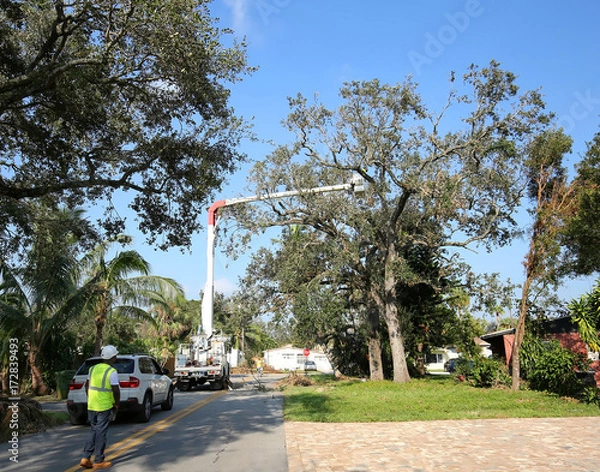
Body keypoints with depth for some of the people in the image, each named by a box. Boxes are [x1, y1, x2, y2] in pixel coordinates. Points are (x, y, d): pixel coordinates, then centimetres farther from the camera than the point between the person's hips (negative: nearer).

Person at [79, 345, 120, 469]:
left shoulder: (93, 368, 6)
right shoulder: (112, 372, -14)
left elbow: (87, 385, 14)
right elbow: (116, 391, -16)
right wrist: (117, 405, -2)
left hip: (91, 406, 6)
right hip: (104, 407, -6)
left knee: (93, 431, 19)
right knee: (101, 433, 3)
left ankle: (86, 458, 16)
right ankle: (99, 461, 11)